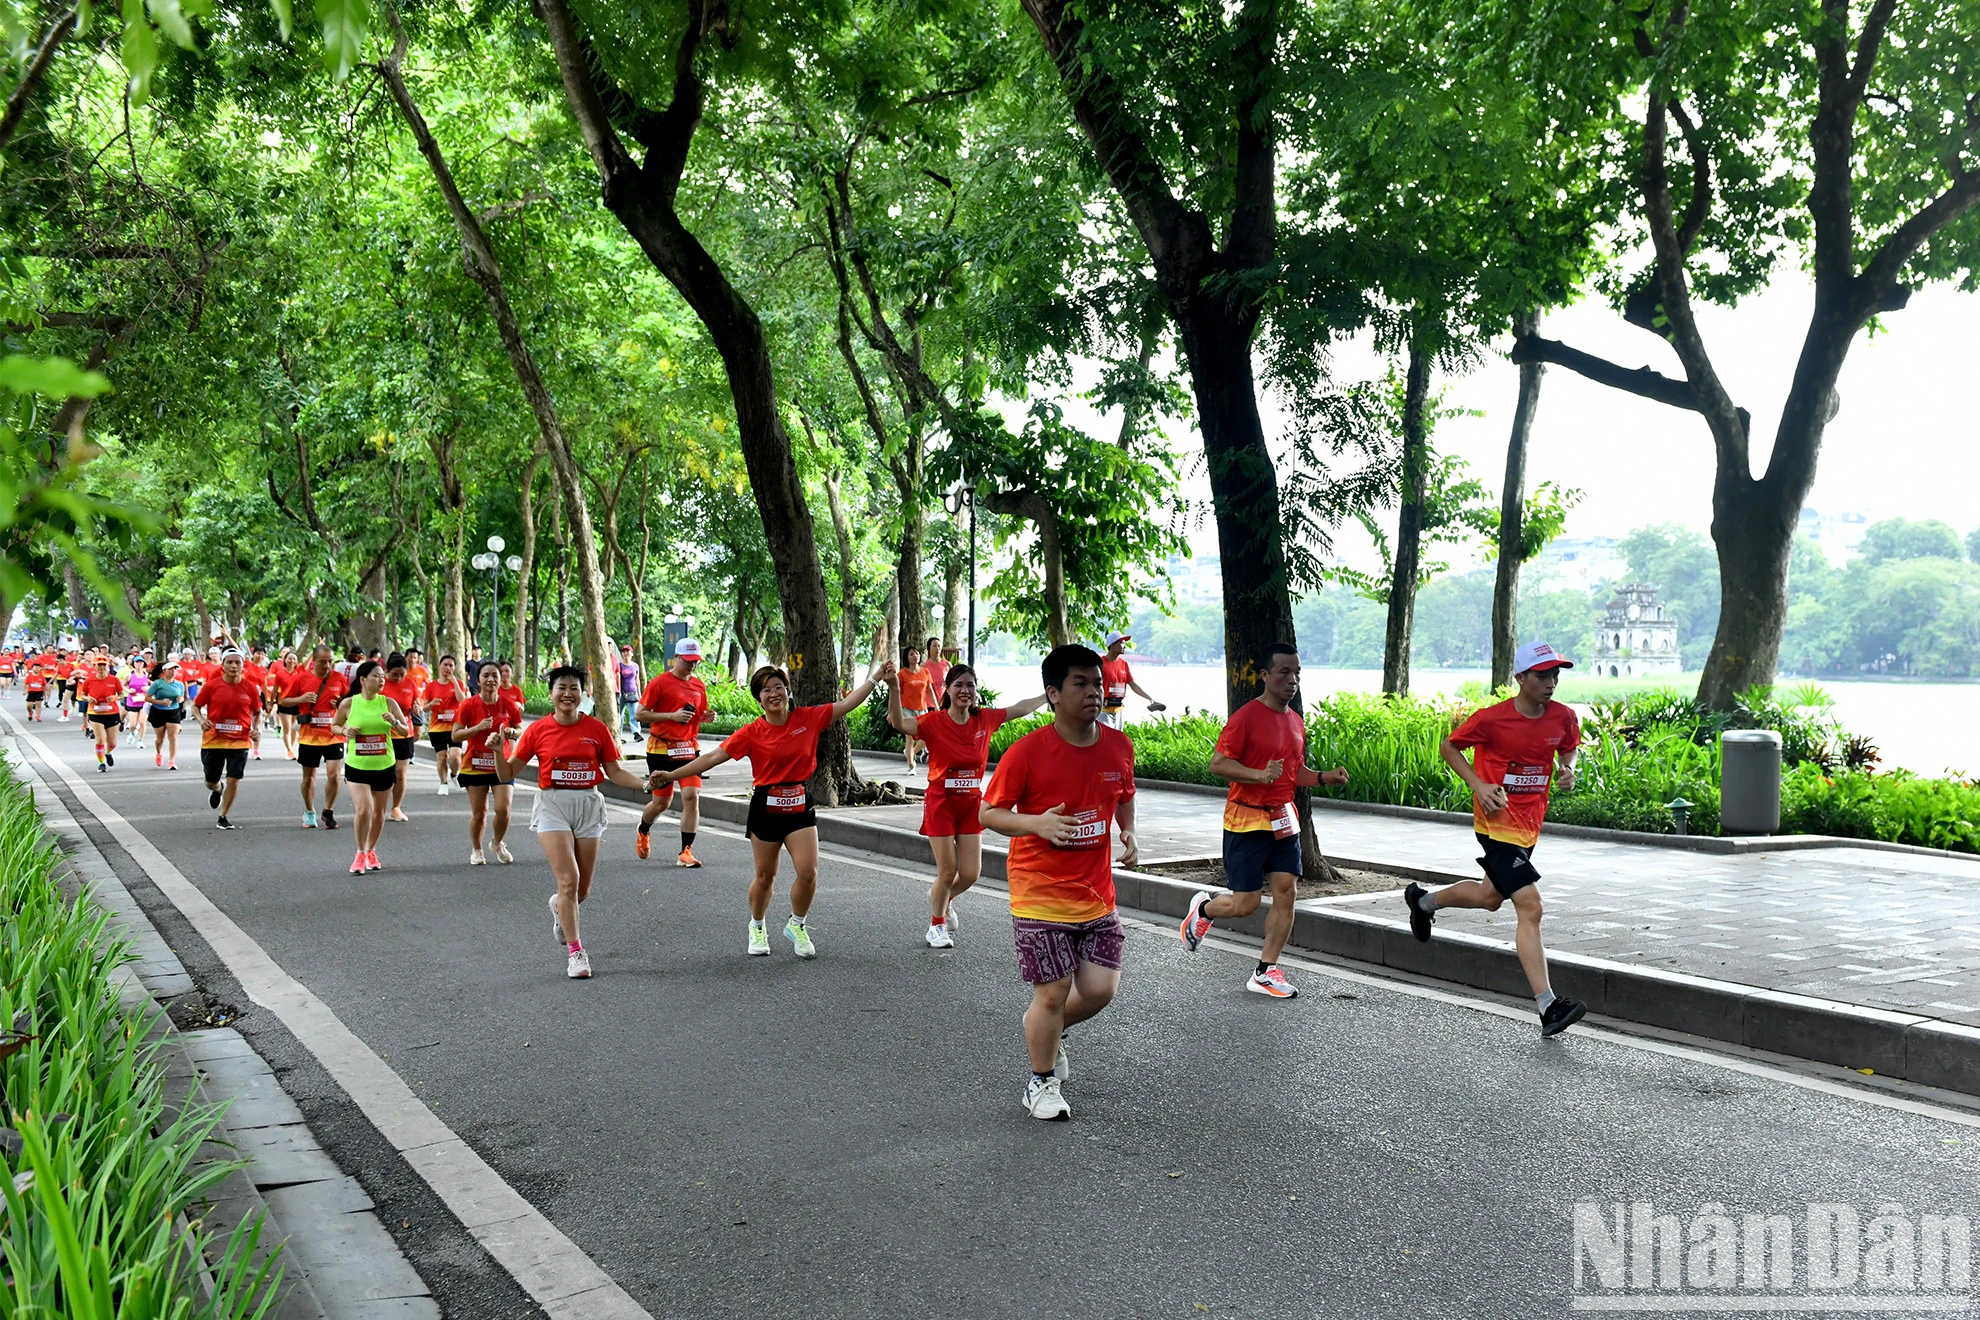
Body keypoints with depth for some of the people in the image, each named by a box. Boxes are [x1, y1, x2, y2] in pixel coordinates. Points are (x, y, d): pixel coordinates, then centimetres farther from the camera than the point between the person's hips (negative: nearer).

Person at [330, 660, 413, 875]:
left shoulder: (389, 703, -2)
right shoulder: (348, 703, -4)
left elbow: (406, 732, 1)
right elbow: (334, 726, 10)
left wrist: (395, 722, -18)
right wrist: (344, 731, -11)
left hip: (384, 766, 2)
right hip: (356, 767, -2)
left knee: (378, 813, 12)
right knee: (363, 811, -16)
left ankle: (371, 851, 33)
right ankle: (360, 854, 2)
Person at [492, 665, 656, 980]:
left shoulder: (597, 729, 0)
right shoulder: (538, 730, -2)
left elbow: (614, 771, 7)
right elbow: (506, 775, 2)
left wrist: (645, 784, -7)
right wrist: (498, 750, -16)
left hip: (588, 806, 2)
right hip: (552, 806, -2)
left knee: (582, 889, 7)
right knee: (569, 879, -15)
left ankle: (560, 908, 44)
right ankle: (575, 952, -4)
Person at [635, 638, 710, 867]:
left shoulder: (699, 685, 9)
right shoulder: (660, 682, -8)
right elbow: (639, 714, -9)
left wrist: (704, 716, -1)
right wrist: (672, 715, -18)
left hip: (689, 747, 4)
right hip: (662, 749, -4)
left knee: (692, 796, -12)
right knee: (661, 802, 7)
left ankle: (686, 852, -6)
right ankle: (643, 831, 40)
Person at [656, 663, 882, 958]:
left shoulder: (808, 718, -2)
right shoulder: (752, 733, -6)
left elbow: (848, 703, 2)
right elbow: (712, 758, -7)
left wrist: (875, 677, -3)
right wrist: (671, 774, -11)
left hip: (800, 806, 1)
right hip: (766, 808, -1)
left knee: (808, 872, -8)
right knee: (765, 876, 9)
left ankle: (797, 926, 18)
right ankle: (757, 928, 34)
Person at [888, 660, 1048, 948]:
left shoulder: (985, 719, -1)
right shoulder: (934, 722, -13)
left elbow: (1021, 708, 13)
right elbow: (899, 723, -29)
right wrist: (893, 687, -43)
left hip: (971, 803, 4)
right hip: (941, 803, -4)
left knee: (971, 873, 3)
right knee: (948, 870, 0)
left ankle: (943, 898, 38)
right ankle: (936, 926, 25)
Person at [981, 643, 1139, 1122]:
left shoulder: (1118, 746, 0)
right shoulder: (1027, 751, -14)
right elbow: (989, 813, -8)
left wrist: (1128, 834, 0)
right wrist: (1037, 823, -25)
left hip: (1097, 895, 5)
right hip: (1041, 896, -4)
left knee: (1101, 989, 3)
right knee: (1052, 994, 0)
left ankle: (1050, 1027, 36)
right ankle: (1042, 1081, 24)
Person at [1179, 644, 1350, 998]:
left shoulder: (1296, 721, 12)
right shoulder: (1247, 716, -12)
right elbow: (1218, 763, -16)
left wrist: (1325, 777, 4)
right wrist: (1259, 774, -28)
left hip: (1283, 820, 7)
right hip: (1246, 820, -7)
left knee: (1287, 892, 0)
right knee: (1245, 903, -5)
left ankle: (1266, 972, 10)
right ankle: (1203, 909, 27)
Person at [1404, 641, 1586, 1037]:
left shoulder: (1563, 717, -1)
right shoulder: (1492, 718, -15)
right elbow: (1449, 745, -1)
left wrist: (1567, 769, -3)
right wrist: (1478, 785, -14)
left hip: (1530, 824, 7)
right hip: (1498, 822, -7)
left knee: (1490, 897, 22)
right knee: (1529, 908, -16)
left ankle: (1423, 900, 50)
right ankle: (1548, 1007, -17)